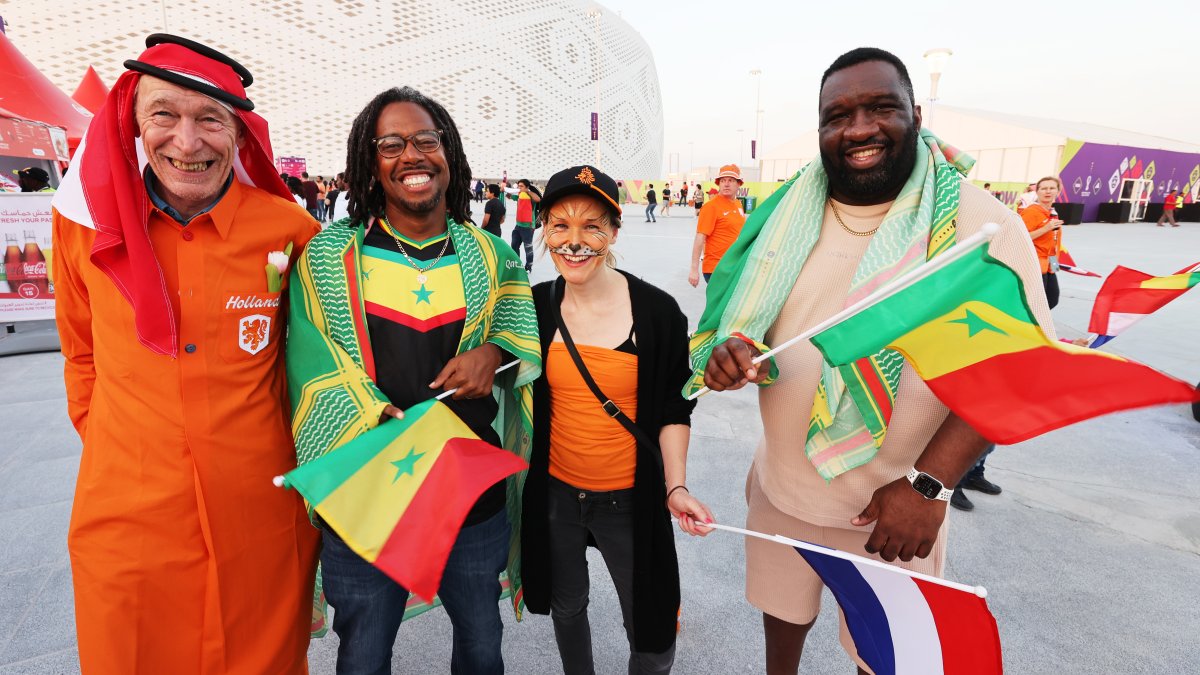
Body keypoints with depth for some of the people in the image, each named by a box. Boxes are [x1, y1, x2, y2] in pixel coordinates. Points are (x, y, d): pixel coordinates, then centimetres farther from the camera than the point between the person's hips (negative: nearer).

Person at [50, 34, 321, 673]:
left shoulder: (290, 230, -8)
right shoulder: (85, 220, -3)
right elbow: (83, 354, 12)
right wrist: (106, 438, 7)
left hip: (262, 518, -1)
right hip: (125, 518, 2)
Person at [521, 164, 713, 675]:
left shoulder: (658, 312, -13)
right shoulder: (533, 307, -7)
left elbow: (674, 410, -4)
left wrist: (675, 488, -13)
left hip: (631, 501, -2)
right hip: (554, 495, 3)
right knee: (567, 608, 25)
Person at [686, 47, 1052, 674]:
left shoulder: (982, 223, -14)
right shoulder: (789, 218, -2)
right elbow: (742, 319, 6)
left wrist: (928, 485, -22)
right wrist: (729, 351, -19)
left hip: (894, 507, -3)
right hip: (780, 488, 4)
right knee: (782, 614, 25)